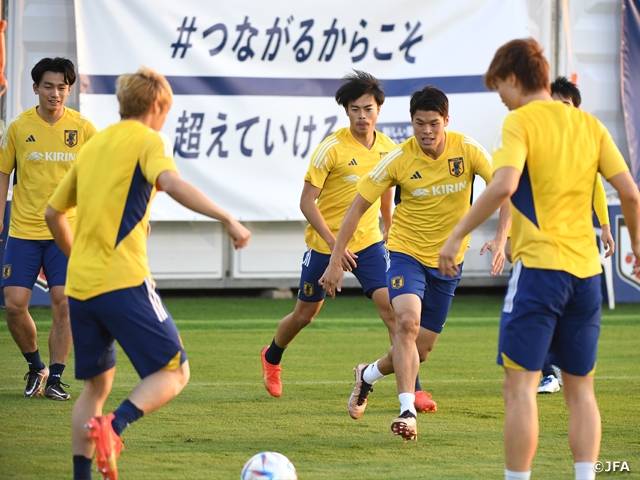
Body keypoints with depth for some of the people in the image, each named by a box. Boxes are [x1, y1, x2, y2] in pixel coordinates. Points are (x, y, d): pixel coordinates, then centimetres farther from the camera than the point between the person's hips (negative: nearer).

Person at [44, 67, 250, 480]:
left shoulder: (93, 145, 19)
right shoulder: (148, 140, -1)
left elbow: (53, 213, 24)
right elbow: (170, 183, -22)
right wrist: (227, 219, -24)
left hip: (79, 286, 7)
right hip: (124, 282, -7)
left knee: (97, 384, 18)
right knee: (175, 371, -1)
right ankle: (114, 425, -24)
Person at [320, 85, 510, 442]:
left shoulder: (467, 150, -13)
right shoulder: (399, 159, -14)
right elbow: (358, 207, -8)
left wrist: (500, 240, -32)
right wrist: (335, 261, -10)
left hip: (447, 261, 3)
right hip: (406, 252, -3)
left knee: (422, 348, 8)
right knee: (408, 322, -29)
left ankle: (369, 375, 37)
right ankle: (408, 412, -27)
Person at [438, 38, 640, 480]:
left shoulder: (521, 122, -6)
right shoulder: (590, 124, 11)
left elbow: (504, 185, -22)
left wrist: (457, 236, -16)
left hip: (539, 265, -6)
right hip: (586, 269, 6)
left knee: (520, 386, -2)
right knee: (580, 388, 12)